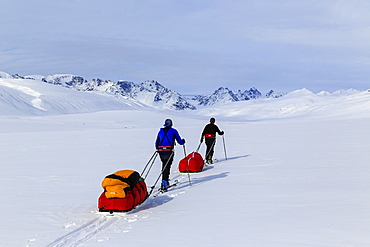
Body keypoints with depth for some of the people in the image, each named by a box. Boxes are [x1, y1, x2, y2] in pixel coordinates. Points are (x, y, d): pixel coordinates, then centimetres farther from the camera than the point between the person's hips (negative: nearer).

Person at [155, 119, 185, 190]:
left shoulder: (160, 131, 15)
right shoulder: (173, 131, 4)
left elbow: (157, 143, 17)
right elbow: (180, 142, 6)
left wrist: (158, 149, 32)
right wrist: (183, 141, 27)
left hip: (161, 151, 4)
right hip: (169, 151, -4)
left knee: (165, 166, 18)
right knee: (167, 167, -5)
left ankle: (166, 182, 22)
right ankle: (164, 183, -16)